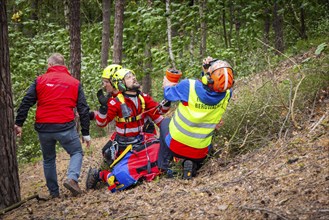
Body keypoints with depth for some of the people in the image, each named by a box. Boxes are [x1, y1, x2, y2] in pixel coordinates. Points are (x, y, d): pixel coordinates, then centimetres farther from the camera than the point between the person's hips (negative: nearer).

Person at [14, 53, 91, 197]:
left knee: (48, 159, 19)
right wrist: (85, 133, 10)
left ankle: (53, 192, 20)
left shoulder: (40, 80, 6)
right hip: (65, 127, -1)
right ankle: (72, 178, -10)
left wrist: (19, 123, 4)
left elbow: (26, 103, 0)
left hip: (43, 128, 1)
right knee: (76, 153, 16)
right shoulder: (74, 83, 7)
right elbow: (83, 109, 6)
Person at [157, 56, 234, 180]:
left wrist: (167, 85, 17)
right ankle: (193, 166, 10)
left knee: (165, 123, 31)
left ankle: (163, 166, 28)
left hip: (175, 146, -1)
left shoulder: (189, 86, -26)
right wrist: (206, 72, 0)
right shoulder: (227, 95, -17)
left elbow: (168, 95, -3)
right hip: (200, 152, 1)